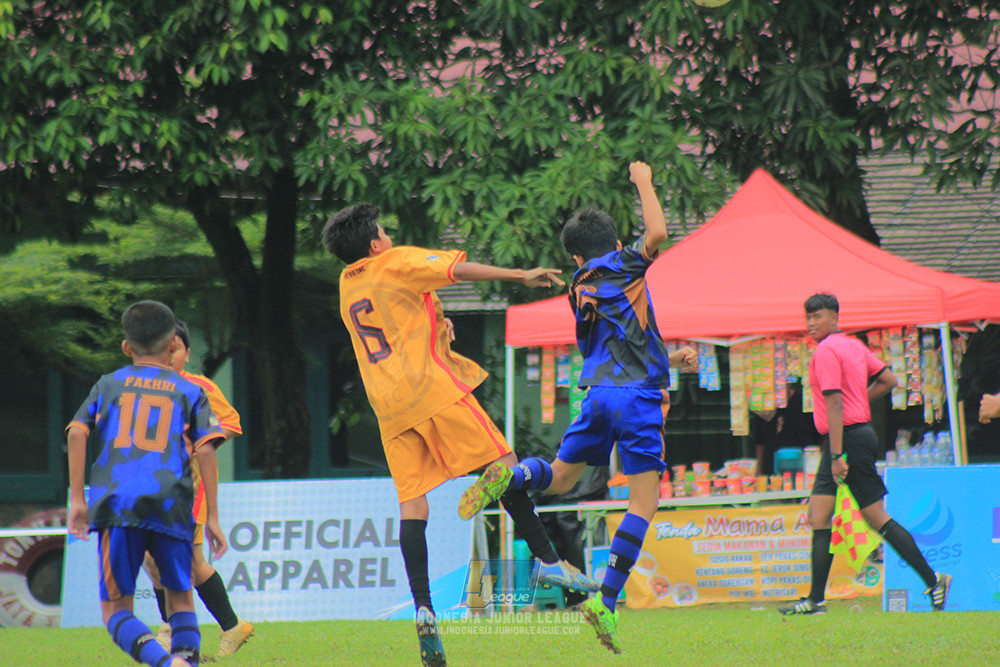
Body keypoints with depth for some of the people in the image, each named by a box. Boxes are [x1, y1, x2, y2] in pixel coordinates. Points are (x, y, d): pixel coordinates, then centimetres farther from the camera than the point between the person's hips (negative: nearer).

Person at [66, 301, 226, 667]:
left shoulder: (108, 384, 19)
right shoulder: (190, 392, 16)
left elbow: (77, 432, 6)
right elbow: (205, 450, 4)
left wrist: (77, 499, 8)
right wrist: (212, 518, 6)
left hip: (115, 503, 0)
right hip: (170, 505, 0)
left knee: (116, 609, 3)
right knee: (180, 598, 18)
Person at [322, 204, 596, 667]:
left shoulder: (347, 286, 20)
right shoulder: (395, 263, 1)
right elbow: (459, 269, -3)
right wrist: (522, 276, 0)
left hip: (388, 405, 6)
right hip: (430, 386, -6)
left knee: (412, 502, -1)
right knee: (503, 463, -2)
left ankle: (422, 606, -15)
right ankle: (548, 561, -9)